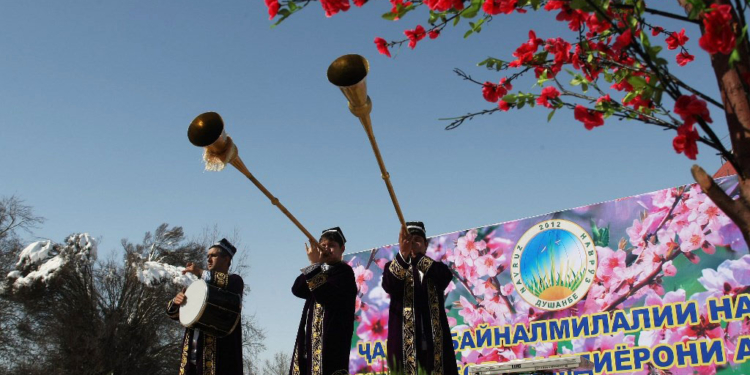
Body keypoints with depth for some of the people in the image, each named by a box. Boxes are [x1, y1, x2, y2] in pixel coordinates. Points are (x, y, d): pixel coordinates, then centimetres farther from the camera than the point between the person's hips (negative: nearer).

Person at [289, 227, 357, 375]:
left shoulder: (343, 271, 0)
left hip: (332, 334, -7)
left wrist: (314, 264, -16)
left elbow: (326, 295, -17)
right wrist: (313, 265, -4)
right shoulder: (319, 271, 22)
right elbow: (297, 290, 5)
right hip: (311, 333, 7)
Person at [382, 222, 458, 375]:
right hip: (406, 343, -1)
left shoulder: (436, 269, 16)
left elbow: (447, 276, -9)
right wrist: (403, 254, -31)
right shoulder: (393, 268, 11)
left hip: (435, 343, 1)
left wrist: (418, 256, -22)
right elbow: (388, 285, -13)